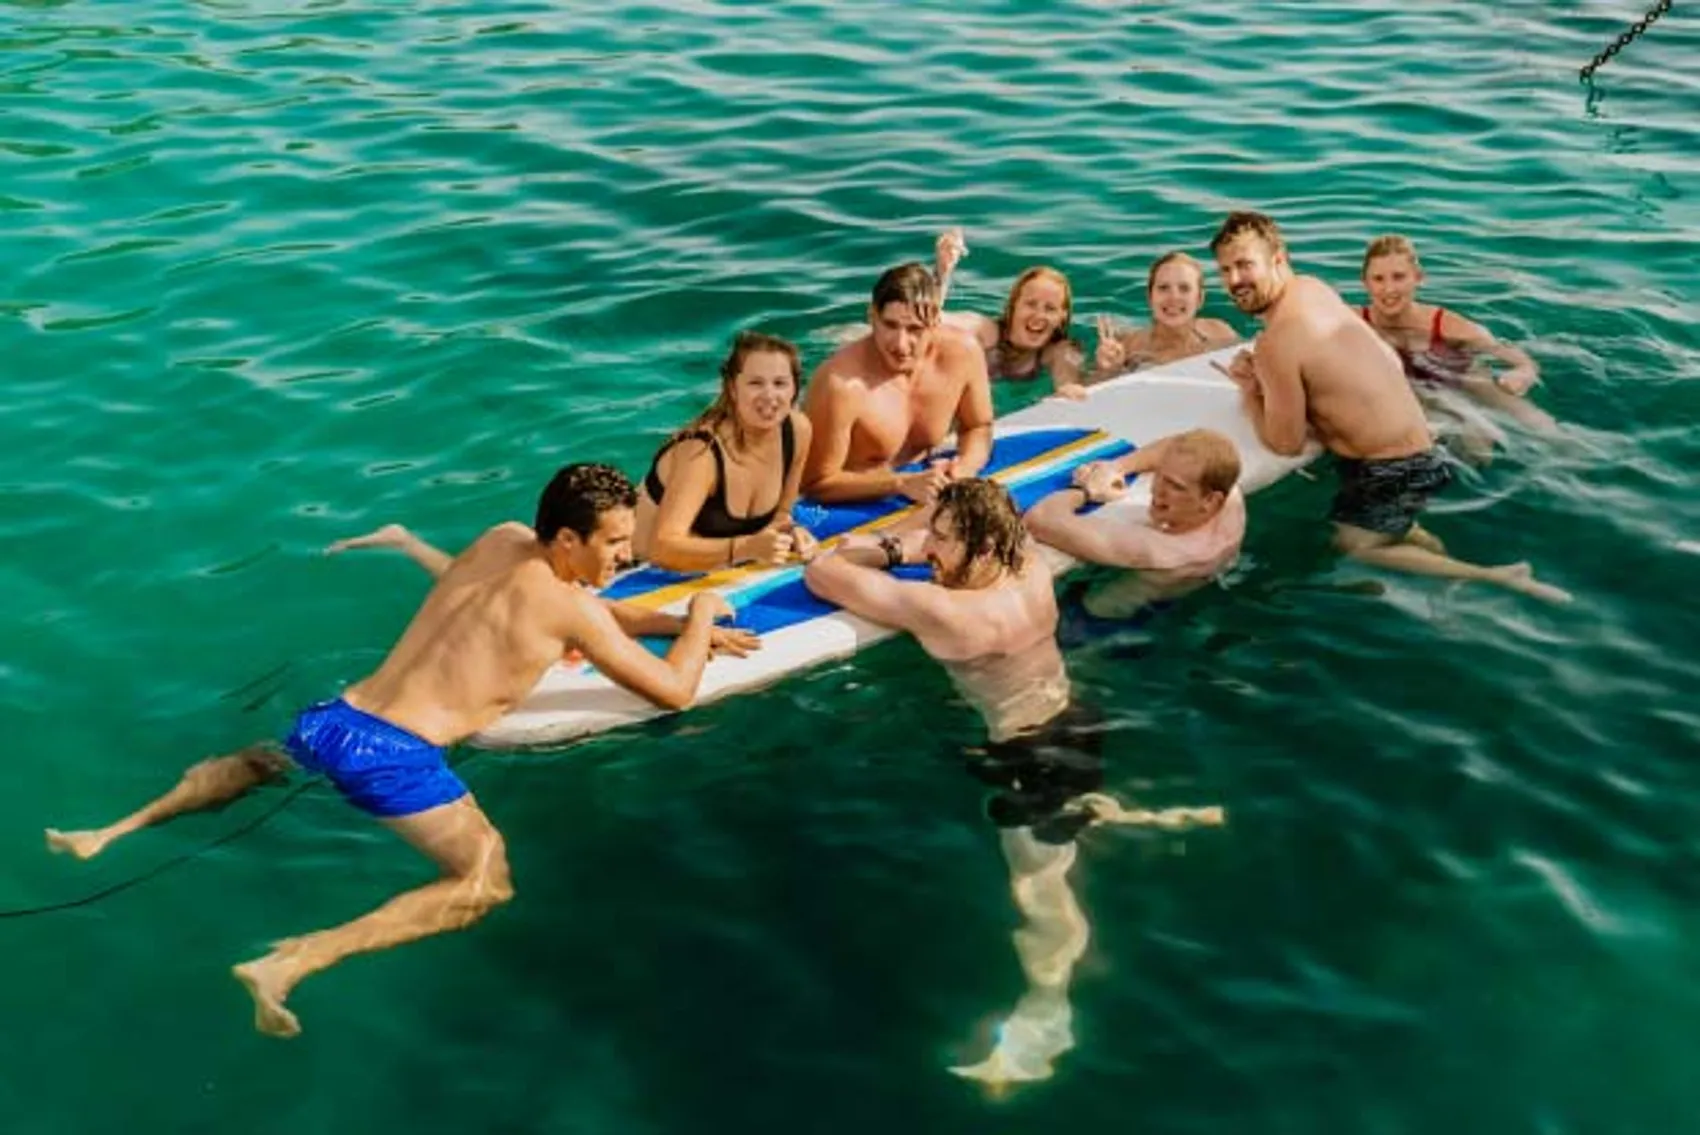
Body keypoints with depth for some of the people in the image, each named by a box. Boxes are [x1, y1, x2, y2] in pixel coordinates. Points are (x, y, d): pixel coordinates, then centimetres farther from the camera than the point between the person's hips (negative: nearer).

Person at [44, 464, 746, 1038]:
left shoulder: (502, 540, 15)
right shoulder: (568, 607, -6)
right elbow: (674, 691, -2)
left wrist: (679, 623, 28)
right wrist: (701, 615, 15)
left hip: (332, 720, 8)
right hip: (393, 755, -8)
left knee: (262, 758, 40)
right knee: (484, 884, -16)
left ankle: (115, 831, 31)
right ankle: (292, 963, -27)